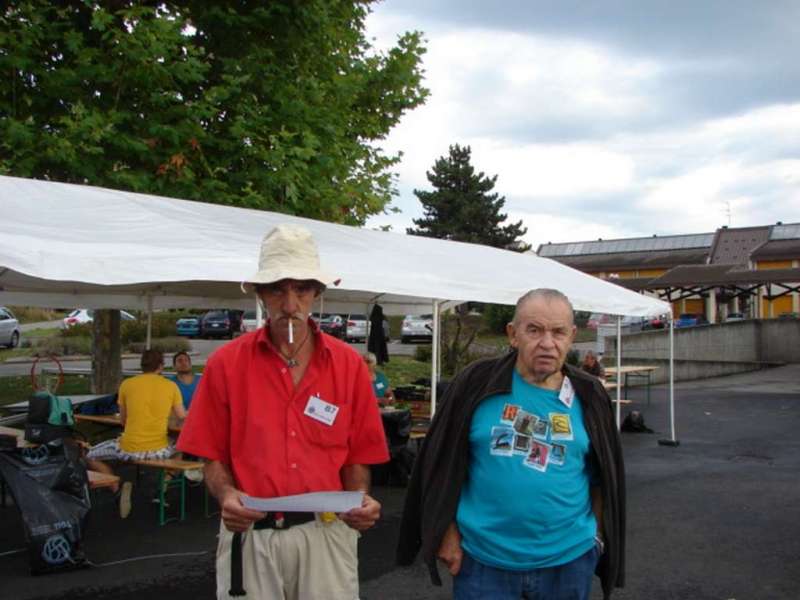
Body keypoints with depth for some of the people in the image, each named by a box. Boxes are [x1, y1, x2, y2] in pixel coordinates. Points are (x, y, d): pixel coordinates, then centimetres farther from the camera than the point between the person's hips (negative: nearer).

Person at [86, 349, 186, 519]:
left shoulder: (127, 384, 0)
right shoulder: (171, 386, -1)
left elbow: (123, 420, 11)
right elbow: (182, 416, 11)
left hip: (129, 449, -1)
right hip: (159, 451, 1)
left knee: (90, 456, 22)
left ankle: (118, 488, 4)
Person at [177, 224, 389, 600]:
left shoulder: (350, 365, 1)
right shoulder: (225, 364, -1)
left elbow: (357, 456, 4)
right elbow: (214, 456, 2)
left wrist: (360, 498, -14)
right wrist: (226, 495, -17)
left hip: (326, 533, 1)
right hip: (250, 533, 0)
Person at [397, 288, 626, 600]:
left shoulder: (589, 397, 0)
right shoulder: (478, 383, -8)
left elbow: (603, 477, 11)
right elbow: (443, 465, -4)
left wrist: (597, 536, 9)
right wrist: (448, 534, -4)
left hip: (568, 559, 3)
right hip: (483, 558, -2)